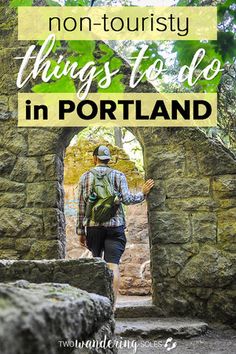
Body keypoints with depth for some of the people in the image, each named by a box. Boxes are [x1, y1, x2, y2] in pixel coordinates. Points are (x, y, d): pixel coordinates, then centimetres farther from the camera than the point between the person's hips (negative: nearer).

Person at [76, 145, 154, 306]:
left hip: (93, 226, 2)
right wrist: (143, 193, 12)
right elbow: (127, 199, -6)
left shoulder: (85, 177, 8)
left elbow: (81, 207, 6)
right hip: (115, 226, -1)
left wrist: (81, 232, 10)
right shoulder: (118, 175, 5)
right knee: (113, 265, -7)